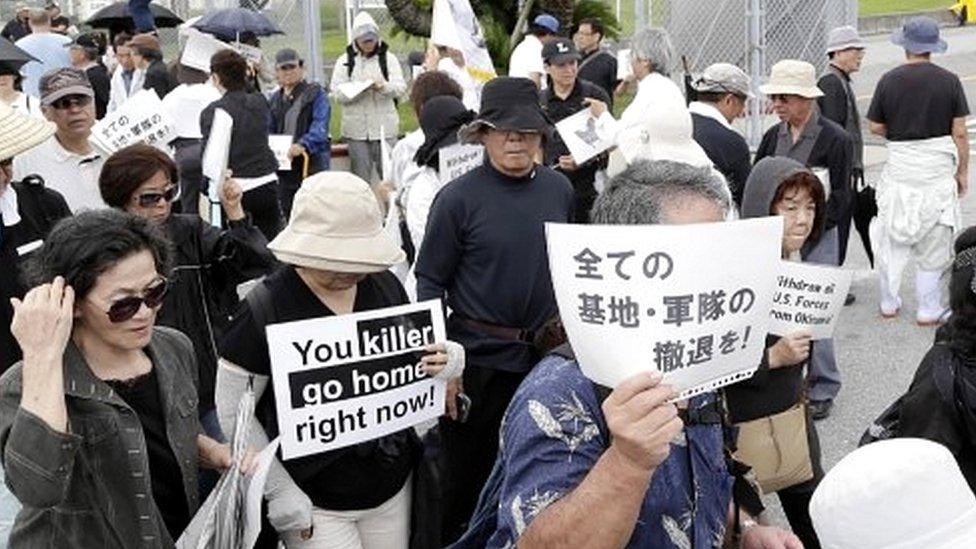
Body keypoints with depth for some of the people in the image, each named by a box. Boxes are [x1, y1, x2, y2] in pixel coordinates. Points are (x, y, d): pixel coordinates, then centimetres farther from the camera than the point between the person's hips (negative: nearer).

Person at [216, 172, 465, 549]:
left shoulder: (384, 285, -2)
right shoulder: (265, 309, -16)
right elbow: (233, 411, -11)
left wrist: (448, 360, -10)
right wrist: (280, 494, -12)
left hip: (394, 487, 5)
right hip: (315, 501, -4)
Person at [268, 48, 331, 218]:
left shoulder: (316, 94, -1)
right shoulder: (275, 99, 17)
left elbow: (320, 127, -14)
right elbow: (269, 130, 19)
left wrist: (303, 144, -30)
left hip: (312, 161, -6)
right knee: (288, 210, 7)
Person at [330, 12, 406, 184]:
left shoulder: (388, 58, 5)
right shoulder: (345, 61, 7)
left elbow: (401, 87, -4)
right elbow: (336, 92, -2)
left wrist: (384, 86, -25)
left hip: (385, 127, -1)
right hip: (356, 129, 1)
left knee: (388, 173, 0)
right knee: (361, 175, 5)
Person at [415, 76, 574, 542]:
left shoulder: (559, 189, 3)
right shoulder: (458, 198, -10)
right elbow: (430, 280, -6)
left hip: (548, 352, 4)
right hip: (479, 358, -4)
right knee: (467, 470, 10)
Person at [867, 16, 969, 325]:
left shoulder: (889, 80, -4)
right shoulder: (949, 81, -5)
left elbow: (875, 127, 2)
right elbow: (959, 132, -4)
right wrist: (962, 172, 6)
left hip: (899, 165, 1)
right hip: (937, 169, -1)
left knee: (890, 238, 14)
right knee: (933, 244, 7)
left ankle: (889, 303, 23)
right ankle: (928, 311, 14)